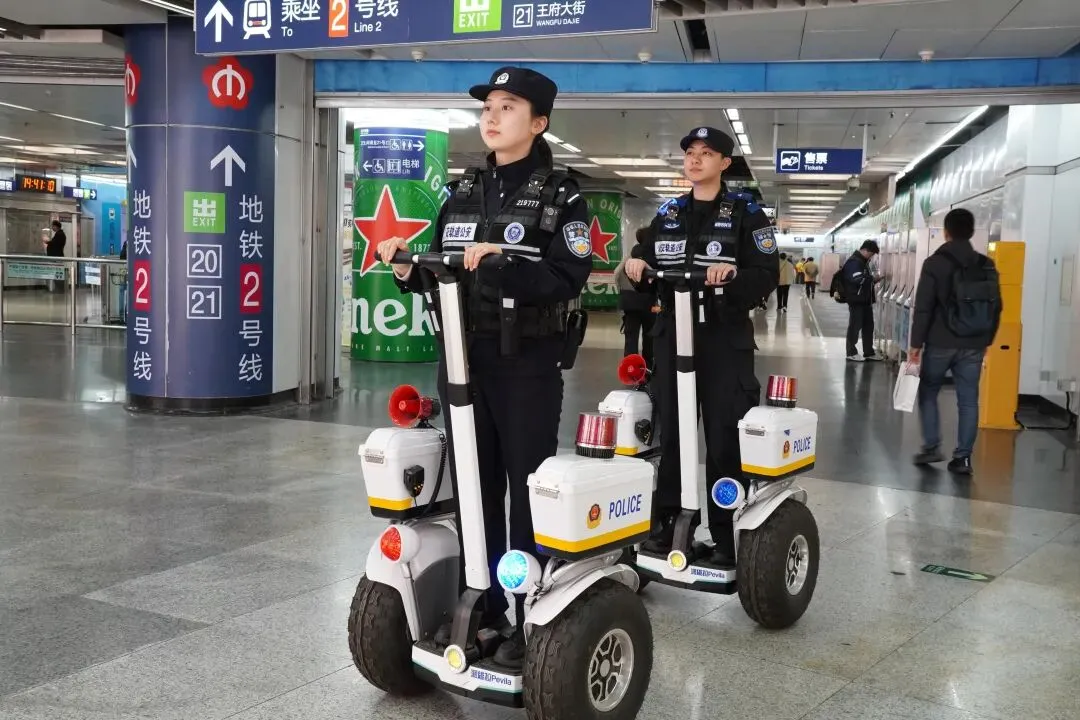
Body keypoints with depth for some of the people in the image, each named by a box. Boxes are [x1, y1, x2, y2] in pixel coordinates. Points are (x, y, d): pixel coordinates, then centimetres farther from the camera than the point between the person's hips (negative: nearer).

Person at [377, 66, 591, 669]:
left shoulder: (560, 196, -3)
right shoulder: (462, 193, 12)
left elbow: (568, 281, -16)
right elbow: (440, 277, 14)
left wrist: (503, 263, -27)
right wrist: (409, 269, -6)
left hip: (528, 365, -5)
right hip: (463, 358, 5)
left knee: (527, 490, 0)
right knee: (473, 487, 12)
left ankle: (532, 619, 11)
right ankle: (482, 604, 26)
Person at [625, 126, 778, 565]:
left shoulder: (746, 212, 0)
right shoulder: (668, 213, 13)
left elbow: (768, 277, -7)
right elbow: (650, 268, 19)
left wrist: (733, 275, -25)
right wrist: (637, 265, -3)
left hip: (725, 340, -4)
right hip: (672, 335, 4)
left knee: (724, 438, -1)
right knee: (670, 431, 9)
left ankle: (725, 533, 10)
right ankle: (665, 520, 21)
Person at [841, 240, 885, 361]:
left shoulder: (864, 261, 17)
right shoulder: (854, 261, -16)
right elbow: (857, 280, -25)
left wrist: (873, 279, 7)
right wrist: (873, 279, -17)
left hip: (866, 299, 10)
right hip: (856, 300, -10)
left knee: (868, 325, 13)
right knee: (855, 326, -1)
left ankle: (869, 352, 20)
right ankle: (851, 352, 8)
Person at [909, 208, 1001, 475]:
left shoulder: (935, 263, -8)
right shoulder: (987, 266, 7)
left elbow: (923, 307, -11)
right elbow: (996, 307, 12)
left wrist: (916, 343, -7)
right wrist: (986, 340, 21)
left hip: (940, 343, -3)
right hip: (974, 345, 4)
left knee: (928, 392, 14)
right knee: (968, 400, 6)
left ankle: (931, 447, 9)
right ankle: (963, 457, 6)